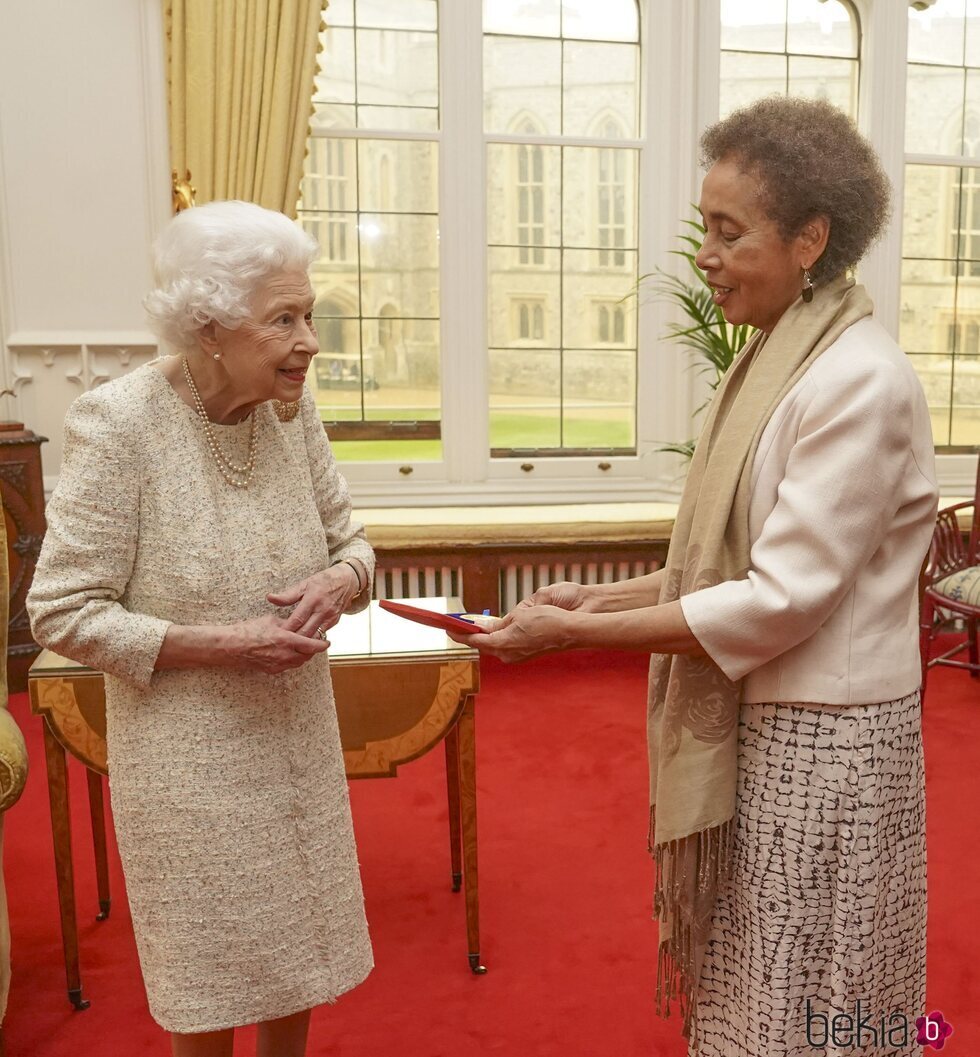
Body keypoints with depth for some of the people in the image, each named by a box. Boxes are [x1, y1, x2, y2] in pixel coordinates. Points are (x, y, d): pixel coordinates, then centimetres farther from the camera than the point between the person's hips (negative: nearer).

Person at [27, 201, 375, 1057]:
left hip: (298, 741, 5)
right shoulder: (118, 424, -20)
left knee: (295, 957, 21)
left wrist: (339, 581, -17)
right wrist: (221, 645, -24)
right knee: (212, 985, 15)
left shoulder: (293, 407, -6)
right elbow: (63, 613, -16)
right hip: (189, 758, -4)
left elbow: (349, 540, 6)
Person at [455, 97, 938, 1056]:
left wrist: (575, 632, -19)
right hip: (755, 726, 8)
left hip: (820, 743, -8)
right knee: (744, 979, 22)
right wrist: (601, 597, 1)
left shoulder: (860, 383, -19)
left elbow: (782, 600, -22)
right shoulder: (777, 364, 8)